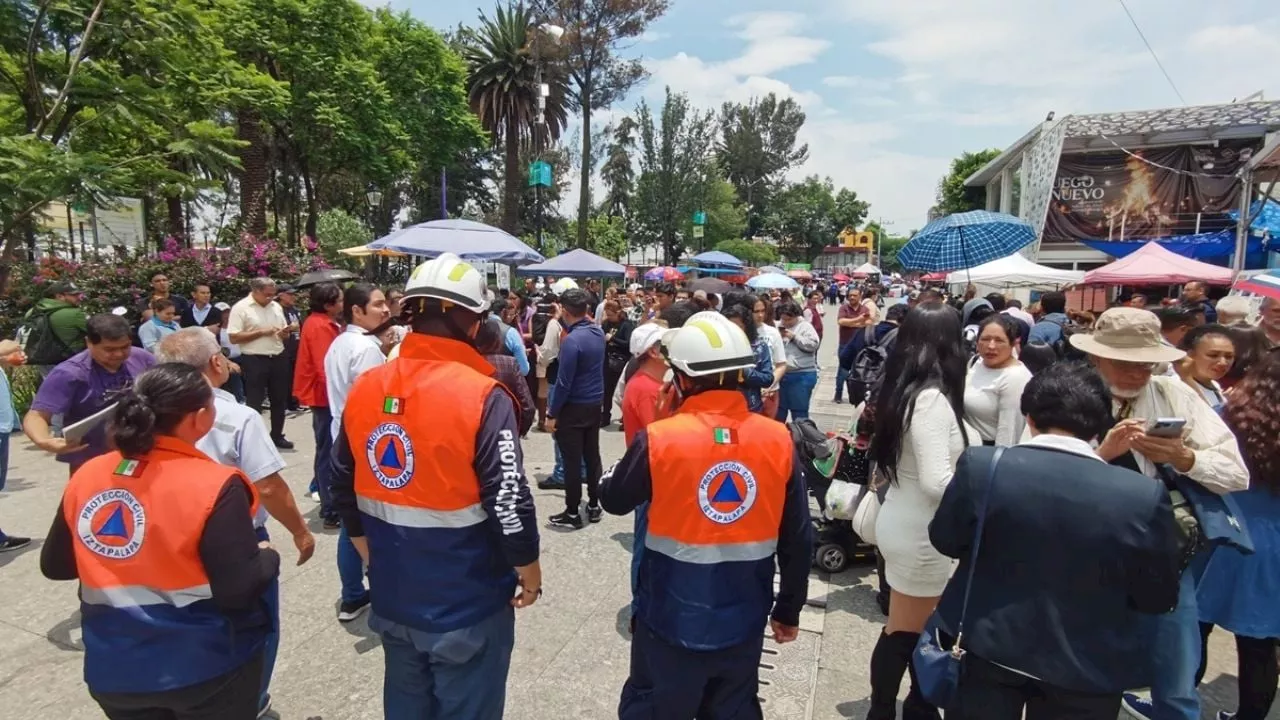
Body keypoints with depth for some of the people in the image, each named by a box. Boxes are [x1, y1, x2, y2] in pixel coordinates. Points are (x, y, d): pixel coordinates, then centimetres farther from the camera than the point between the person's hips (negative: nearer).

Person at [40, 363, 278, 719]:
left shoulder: (85, 477, -6)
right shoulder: (214, 486, -24)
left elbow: (54, 565, 8)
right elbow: (239, 591, -24)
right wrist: (267, 556, -5)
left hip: (114, 669, 5)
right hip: (206, 669, -5)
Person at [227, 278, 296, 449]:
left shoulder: (276, 307, 10)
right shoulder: (240, 308, -8)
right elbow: (234, 337, -13)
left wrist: (286, 332, -6)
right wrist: (261, 332, -16)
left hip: (278, 358, 6)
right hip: (254, 360, -6)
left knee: (280, 399, 13)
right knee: (254, 402, 2)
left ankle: (277, 436, 26)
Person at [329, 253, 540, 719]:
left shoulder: (365, 388, -4)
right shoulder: (481, 395, -22)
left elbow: (343, 487, 7)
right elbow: (508, 502, -21)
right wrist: (530, 573, -5)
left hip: (393, 594, 6)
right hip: (466, 599, -5)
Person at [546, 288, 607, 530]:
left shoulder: (571, 341, -22)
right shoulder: (598, 332, 2)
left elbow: (563, 383, -21)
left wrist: (552, 414, -13)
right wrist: (563, 321, 17)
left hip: (574, 408, -8)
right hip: (595, 404, 8)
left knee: (572, 461, 1)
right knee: (592, 456, 16)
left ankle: (572, 514, 10)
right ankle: (594, 505, 26)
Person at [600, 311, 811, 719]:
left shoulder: (658, 440, -19)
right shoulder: (779, 440, -10)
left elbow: (614, 501, -1)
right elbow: (798, 539, -2)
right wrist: (789, 609, 12)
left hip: (673, 618, -2)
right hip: (742, 620, 3)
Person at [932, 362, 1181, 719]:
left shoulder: (980, 466, -18)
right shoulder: (1145, 496, -17)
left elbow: (944, 540, -3)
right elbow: (1158, 597, -3)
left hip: (987, 648, 0)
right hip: (1086, 669, 1)